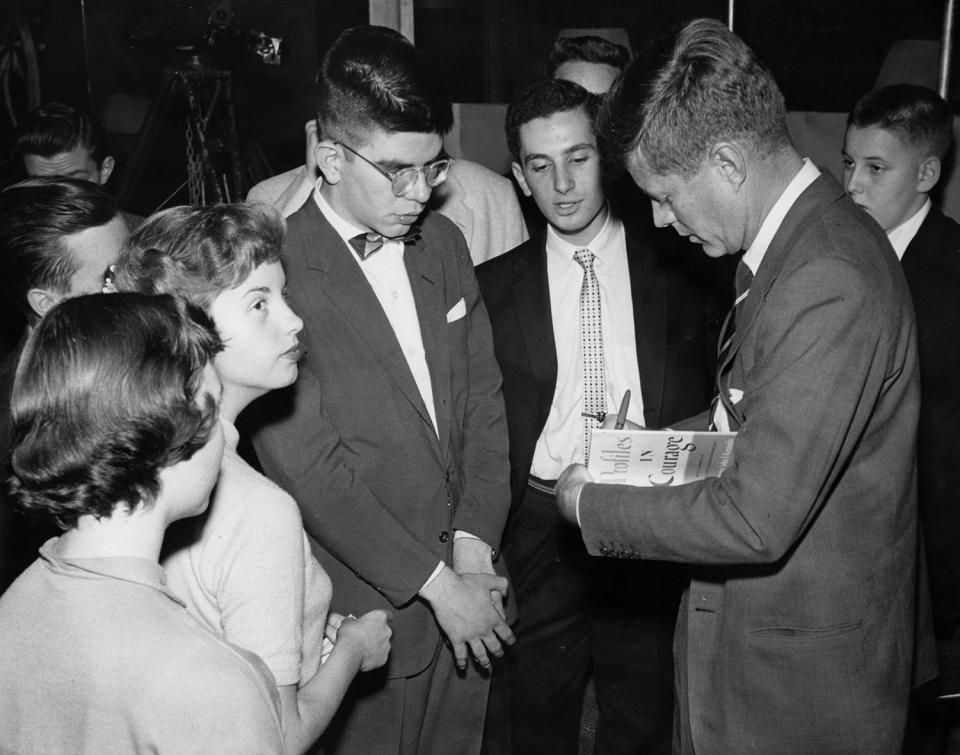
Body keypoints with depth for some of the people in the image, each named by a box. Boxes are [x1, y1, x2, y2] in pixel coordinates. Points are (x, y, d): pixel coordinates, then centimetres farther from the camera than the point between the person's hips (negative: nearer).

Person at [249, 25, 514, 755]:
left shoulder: (443, 242, 4)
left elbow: (483, 395, 6)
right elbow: (310, 469, -18)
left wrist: (474, 545, -4)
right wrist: (434, 582, -14)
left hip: (466, 590, 6)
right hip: (367, 609, -5)